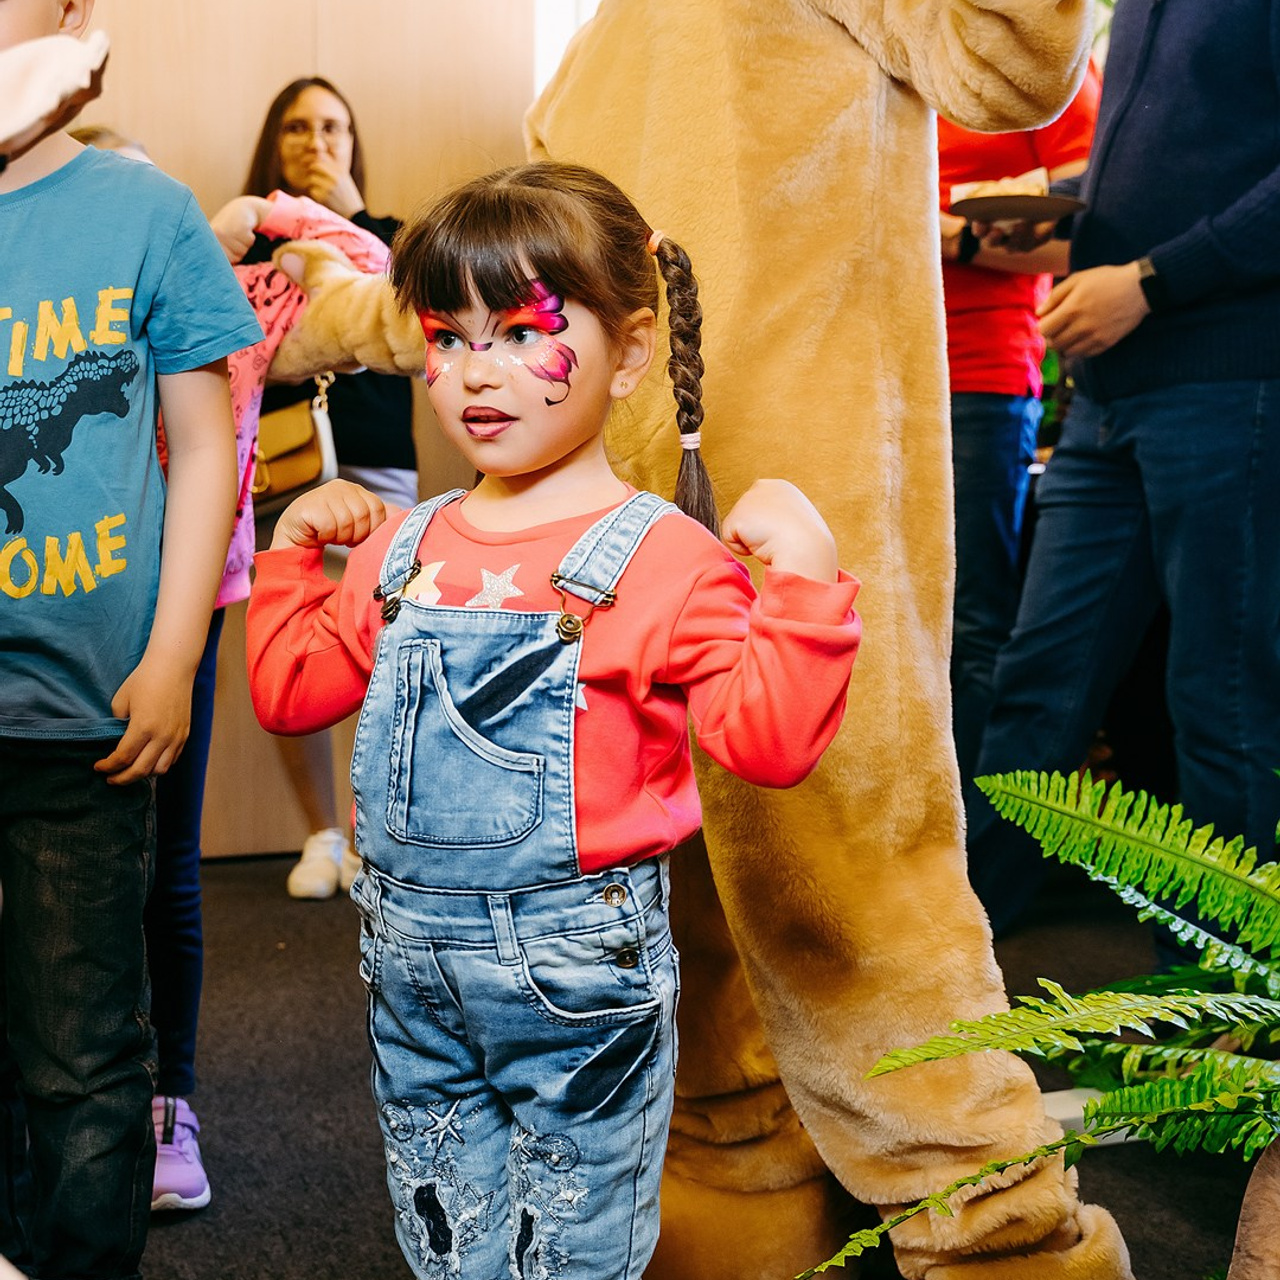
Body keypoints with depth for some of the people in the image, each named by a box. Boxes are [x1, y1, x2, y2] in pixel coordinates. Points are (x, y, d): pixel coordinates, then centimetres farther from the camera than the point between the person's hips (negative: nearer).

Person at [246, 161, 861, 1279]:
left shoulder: (660, 558, -12)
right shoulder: (403, 549, 6)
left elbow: (765, 739, -17)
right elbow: (292, 690, 15)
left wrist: (801, 580, -25)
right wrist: (293, 548, 9)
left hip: (576, 963, -5)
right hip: (410, 955, 6)